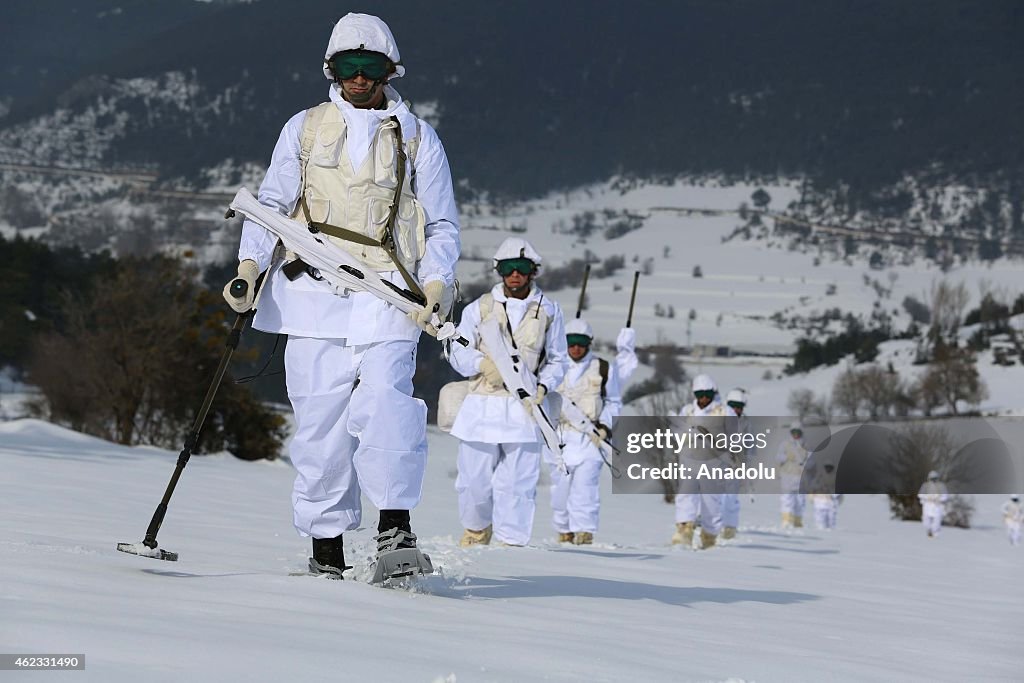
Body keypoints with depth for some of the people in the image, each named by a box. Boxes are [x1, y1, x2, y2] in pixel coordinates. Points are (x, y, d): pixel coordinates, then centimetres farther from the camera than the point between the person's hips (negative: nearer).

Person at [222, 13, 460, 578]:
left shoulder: (417, 138, 13)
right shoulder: (305, 129, 15)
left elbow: (441, 225, 14)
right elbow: (271, 204, 15)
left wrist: (435, 284, -4)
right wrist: (250, 264, -2)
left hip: (388, 297, -1)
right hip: (315, 293, 1)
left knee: (384, 400, -22)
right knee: (319, 419, -3)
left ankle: (395, 521, -20)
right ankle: (326, 543, 4)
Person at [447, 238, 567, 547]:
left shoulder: (548, 310, 9)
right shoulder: (479, 308, 7)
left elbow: (557, 359, 13)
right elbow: (458, 352, 5)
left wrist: (542, 386, -6)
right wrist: (483, 363, -16)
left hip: (525, 406, -1)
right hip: (482, 404, 1)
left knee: (517, 482, -5)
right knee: (475, 478, 4)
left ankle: (510, 543, 2)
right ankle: (477, 530, 31)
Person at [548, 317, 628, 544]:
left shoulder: (604, 369, 7)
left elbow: (613, 402, 12)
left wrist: (604, 425, -2)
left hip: (590, 437, -3)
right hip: (560, 436, 3)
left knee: (585, 485, -16)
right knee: (560, 486, 2)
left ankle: (585, 534, -18)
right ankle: (564, 533, 14)